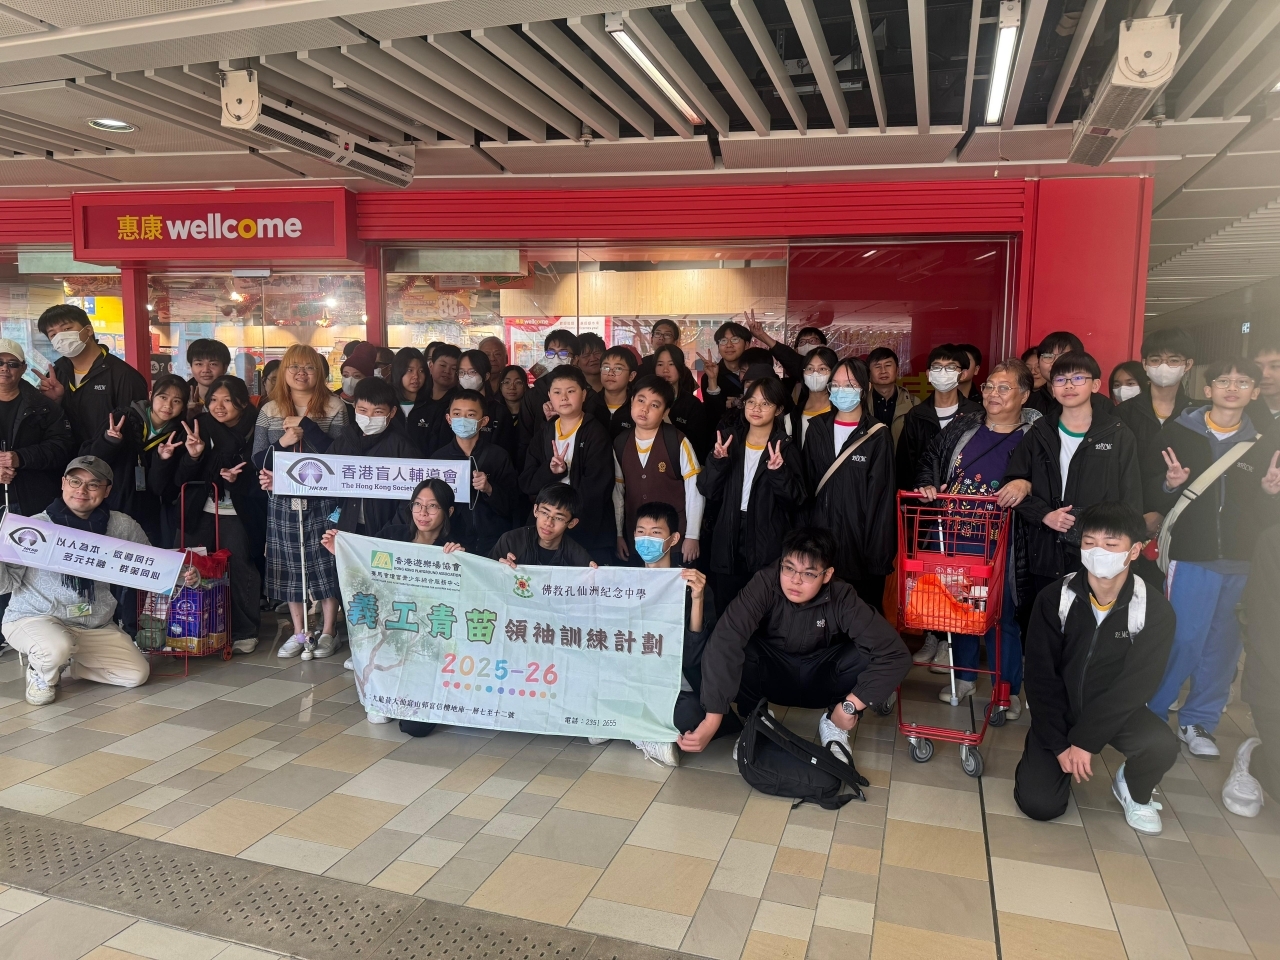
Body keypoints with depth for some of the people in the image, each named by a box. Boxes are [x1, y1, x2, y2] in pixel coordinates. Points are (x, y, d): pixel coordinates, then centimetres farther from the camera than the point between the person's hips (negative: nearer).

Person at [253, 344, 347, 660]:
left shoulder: (335, 407, 0)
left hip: (322, 499, -3)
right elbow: (258, 459, 6)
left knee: (326, 563, 1)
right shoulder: (269, 410, 9)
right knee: (290, 565, 8)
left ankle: (327, 631, 16)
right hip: (283, 501, 3)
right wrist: (282, 442, -13)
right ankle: (299, 632, 21)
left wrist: (306, 425, -16)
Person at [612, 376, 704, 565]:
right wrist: (618, 534, 8)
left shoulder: (677, 442, -11)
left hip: (676, 536, -3)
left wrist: (692, 536, -9)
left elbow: (695, 490, -9)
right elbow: (617, 491, 8)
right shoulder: (620, 444, 2)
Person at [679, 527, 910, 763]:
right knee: (733, 650, -32)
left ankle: (833, 724, -2)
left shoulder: (841, 598, -25)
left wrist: (850, 707, -32)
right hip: (772, 674, 0)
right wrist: (712, 719, -47)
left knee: (870, 655, -29)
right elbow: (724, 640, -41)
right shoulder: (765, 583, -29)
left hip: (820, 679, 1)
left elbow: (895, 653, -29)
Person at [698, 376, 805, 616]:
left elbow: (796, 499, -9)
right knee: (725, 611, 10)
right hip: (729, 543, 3)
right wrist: (717, 461, -13)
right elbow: (708, 491, 3)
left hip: (768, 545, -3)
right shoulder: (731, 441, 8)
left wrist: (778, 472, -24)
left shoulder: (786, 448, -2)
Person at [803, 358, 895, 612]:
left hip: (860, 539, -3)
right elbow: (806, 482, 10)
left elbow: (882, 497, -8)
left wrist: (879, 553, -11)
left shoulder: (877, 435, -6)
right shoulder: (817, 428, 7)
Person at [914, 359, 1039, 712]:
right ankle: (963, 676, 33)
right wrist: (927, 485, -5)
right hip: (953, 537, 4)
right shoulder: (963, 426, 8)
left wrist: (1026, 485, -26)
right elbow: (930, 460, 14)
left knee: (1001, 615, 3)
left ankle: (1009, 689, 21)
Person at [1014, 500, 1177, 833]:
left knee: (1162, 745, -31)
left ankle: (1133, 791, 4)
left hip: (1116, 709, 1)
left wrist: (1085, 740, -22)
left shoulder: (1155, 610, -16)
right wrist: (1060, 744, -18)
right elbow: (1041, 677, -13)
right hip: (1060, 708, -1)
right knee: (1039, 804, -15)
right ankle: (1044, 757, 20)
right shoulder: (1054, 599, -16)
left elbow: (1134, 687, -18)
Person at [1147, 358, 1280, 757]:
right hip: (1191, 555, -3)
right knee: (1185, 639, -6)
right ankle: (1150, 713, 13)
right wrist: (1170, 484, -21)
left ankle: (1198, 722, 23)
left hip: (1241, 560, 4)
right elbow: (1152, 496, 0)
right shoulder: (1179, 433, 0)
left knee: (1222, 644, 8)